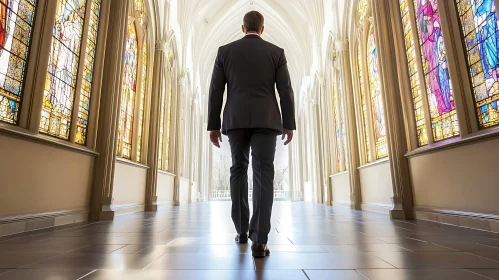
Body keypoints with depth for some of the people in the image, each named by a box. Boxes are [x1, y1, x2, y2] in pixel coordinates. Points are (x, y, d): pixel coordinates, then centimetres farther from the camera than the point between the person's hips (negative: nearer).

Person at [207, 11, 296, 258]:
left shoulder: (225, 51, 12)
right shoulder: (276, 52, 11)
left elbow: (215, 91, 6)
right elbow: (286, 91, 5)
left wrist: (213, 125, 8)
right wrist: (289, 124, 9)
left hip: (236, 119, 1)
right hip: (266, 120, -1)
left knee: (238, 170, 11)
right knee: (263, 174, -7)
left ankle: (242, 231, 16)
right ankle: (259, 240, -13)